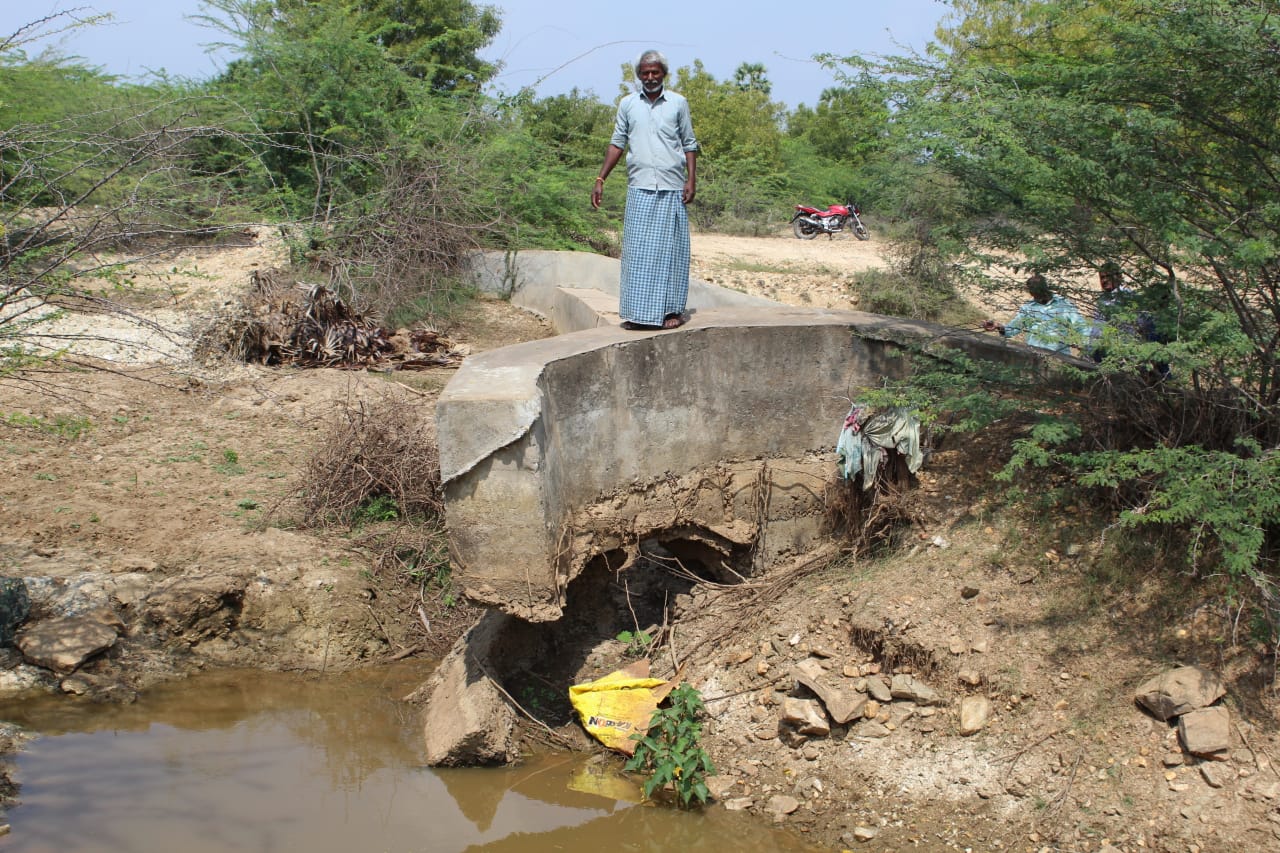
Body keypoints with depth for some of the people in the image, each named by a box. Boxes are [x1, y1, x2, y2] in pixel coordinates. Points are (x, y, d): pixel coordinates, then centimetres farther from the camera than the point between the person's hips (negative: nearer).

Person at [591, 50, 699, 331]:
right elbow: (617, 144, 13)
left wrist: (691, 180, -2)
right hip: (639, 188, 1)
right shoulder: (628, 104, 10)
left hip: (672, 190, -1)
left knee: (670, 249, 0)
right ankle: (638, 311, 4)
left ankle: (672, 310, 4)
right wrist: (600, 179, 7)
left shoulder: (678, 103, 7)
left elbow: (689, 145, 9)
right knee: (637, 249, 0)